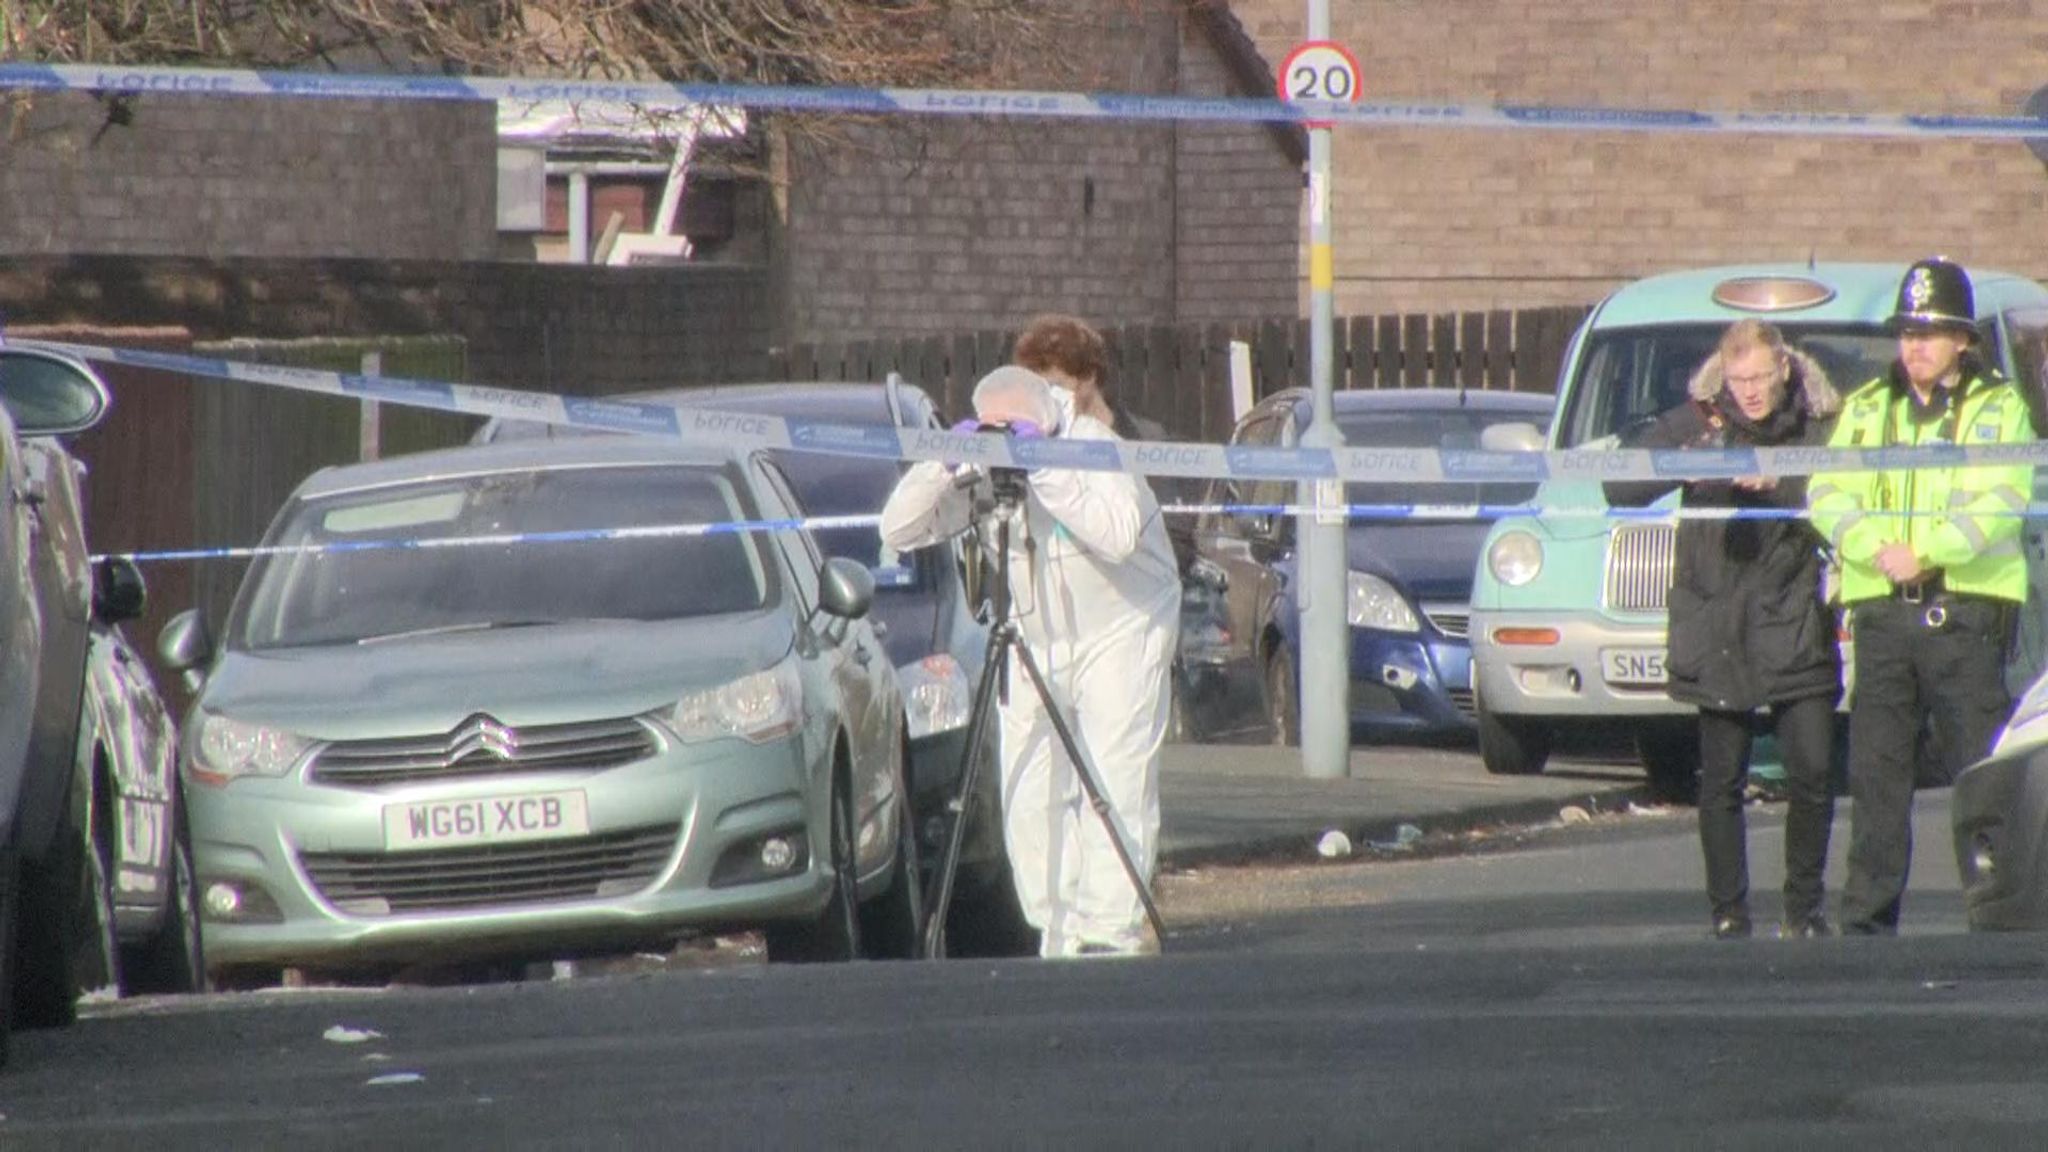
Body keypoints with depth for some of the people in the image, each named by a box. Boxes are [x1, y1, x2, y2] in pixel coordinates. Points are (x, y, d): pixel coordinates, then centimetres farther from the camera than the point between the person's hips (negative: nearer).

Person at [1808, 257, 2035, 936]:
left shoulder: (1998, 408, 7)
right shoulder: (1866, 409, 16)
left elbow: (2001, 504, -7)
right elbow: (1828, 497, 6)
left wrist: (1925, 551, -18)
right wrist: (1874, 547, -13)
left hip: (1965, 611, -3)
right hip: (1881, 612, 3)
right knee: (1876, 772, 1)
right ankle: (1868, 917, 4)